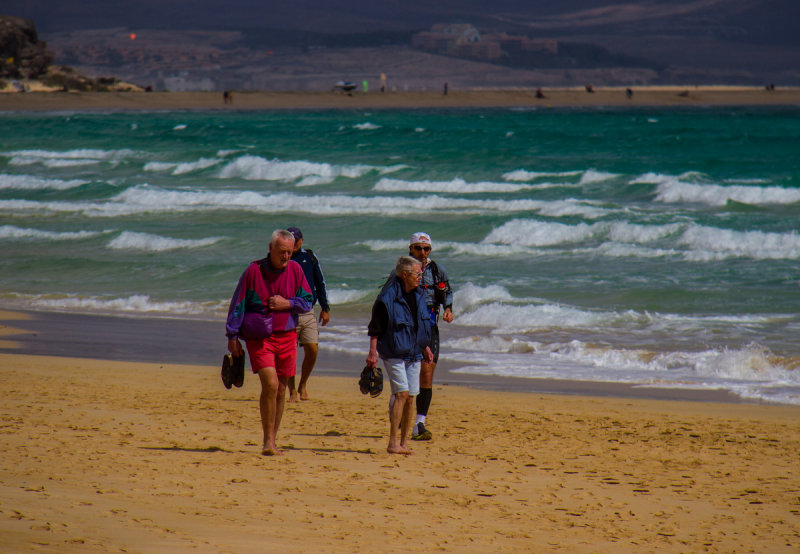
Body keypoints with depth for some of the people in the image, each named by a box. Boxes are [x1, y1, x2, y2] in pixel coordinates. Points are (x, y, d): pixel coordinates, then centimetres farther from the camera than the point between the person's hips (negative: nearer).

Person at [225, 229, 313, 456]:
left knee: (280, 389, 6)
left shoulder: (295, 270, 3)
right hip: (258, 337, -3)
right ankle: (268, 441, -9)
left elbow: (307, 301, 7)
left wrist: (287, 303, -12)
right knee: (270, 384, -17)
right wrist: (232, 336, -4)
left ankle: (273, 441, 18)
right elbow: (238, 304, -1)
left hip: (286, 336, 4)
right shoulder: (254, 270, -5)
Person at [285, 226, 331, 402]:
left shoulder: (309, 257, 8)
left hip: (308, 313, 2)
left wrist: (325, 308, 14)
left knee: (312, 350, -5)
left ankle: (302, 386, 16)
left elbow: (320, 283, 16)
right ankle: (292, 391, 9)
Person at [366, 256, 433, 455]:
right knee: (402, 393, -15)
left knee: (410, 397, 5)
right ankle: (393, 443, -13)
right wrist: (373, 352, -16)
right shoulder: (387, 298, -14)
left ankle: (404, 442, 13)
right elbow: (375, 328, -10)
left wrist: (425, 347, 24)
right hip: (394, 353, -7)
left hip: (413, 354, 7)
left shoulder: (418, 294, 8)